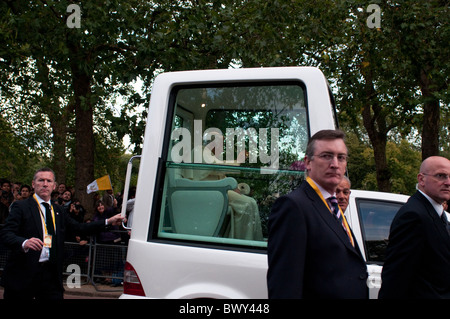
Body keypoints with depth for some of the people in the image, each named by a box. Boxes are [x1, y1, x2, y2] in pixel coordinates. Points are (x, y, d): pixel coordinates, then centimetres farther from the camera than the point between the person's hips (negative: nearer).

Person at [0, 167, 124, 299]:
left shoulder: (59, 211, 16)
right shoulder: (21, 207, -1)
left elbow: (80, 228, 13)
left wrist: (109, 222, 6)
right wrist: (24, 242, -32)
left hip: (51, 274, 4)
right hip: (23, 274, -4)